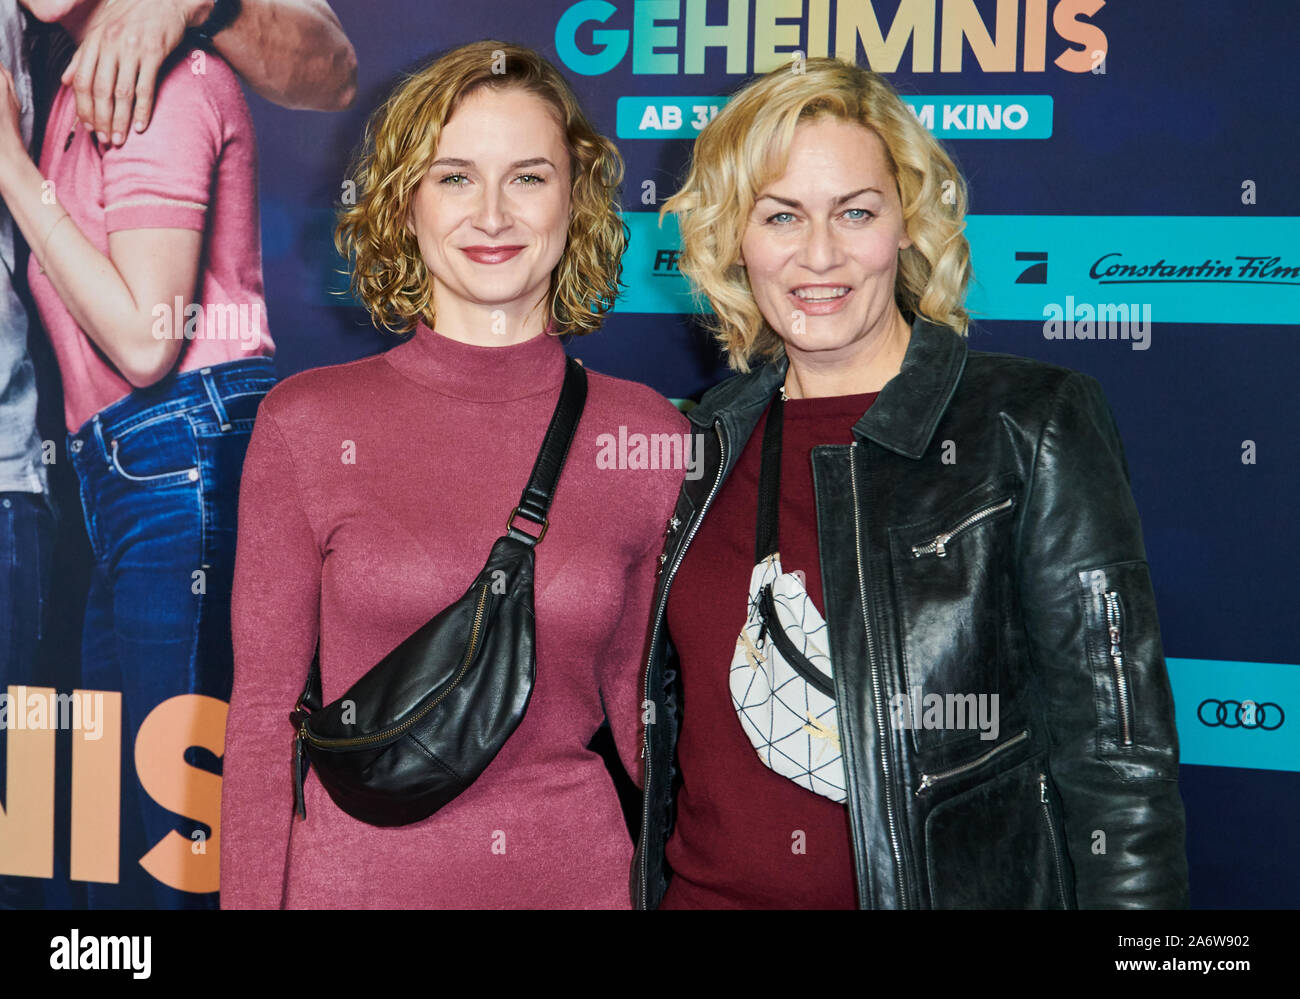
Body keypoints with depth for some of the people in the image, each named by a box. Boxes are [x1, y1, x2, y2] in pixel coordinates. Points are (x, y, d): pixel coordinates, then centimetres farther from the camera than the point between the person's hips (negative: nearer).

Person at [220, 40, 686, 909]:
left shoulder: (649, 435, -3)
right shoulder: (307, 422, -6)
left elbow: (648, 710, 4)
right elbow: (264, 711, -2)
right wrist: (251, 897, -4)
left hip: (579, 871, 1)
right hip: (354, 874, 0)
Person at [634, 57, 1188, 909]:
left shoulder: (1039, 428, -10)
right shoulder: (704, 445, 4)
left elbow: (1121, 759, -12)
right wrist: (639, 886, 10)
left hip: (954, 885, -4)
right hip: (703, 888, 4)